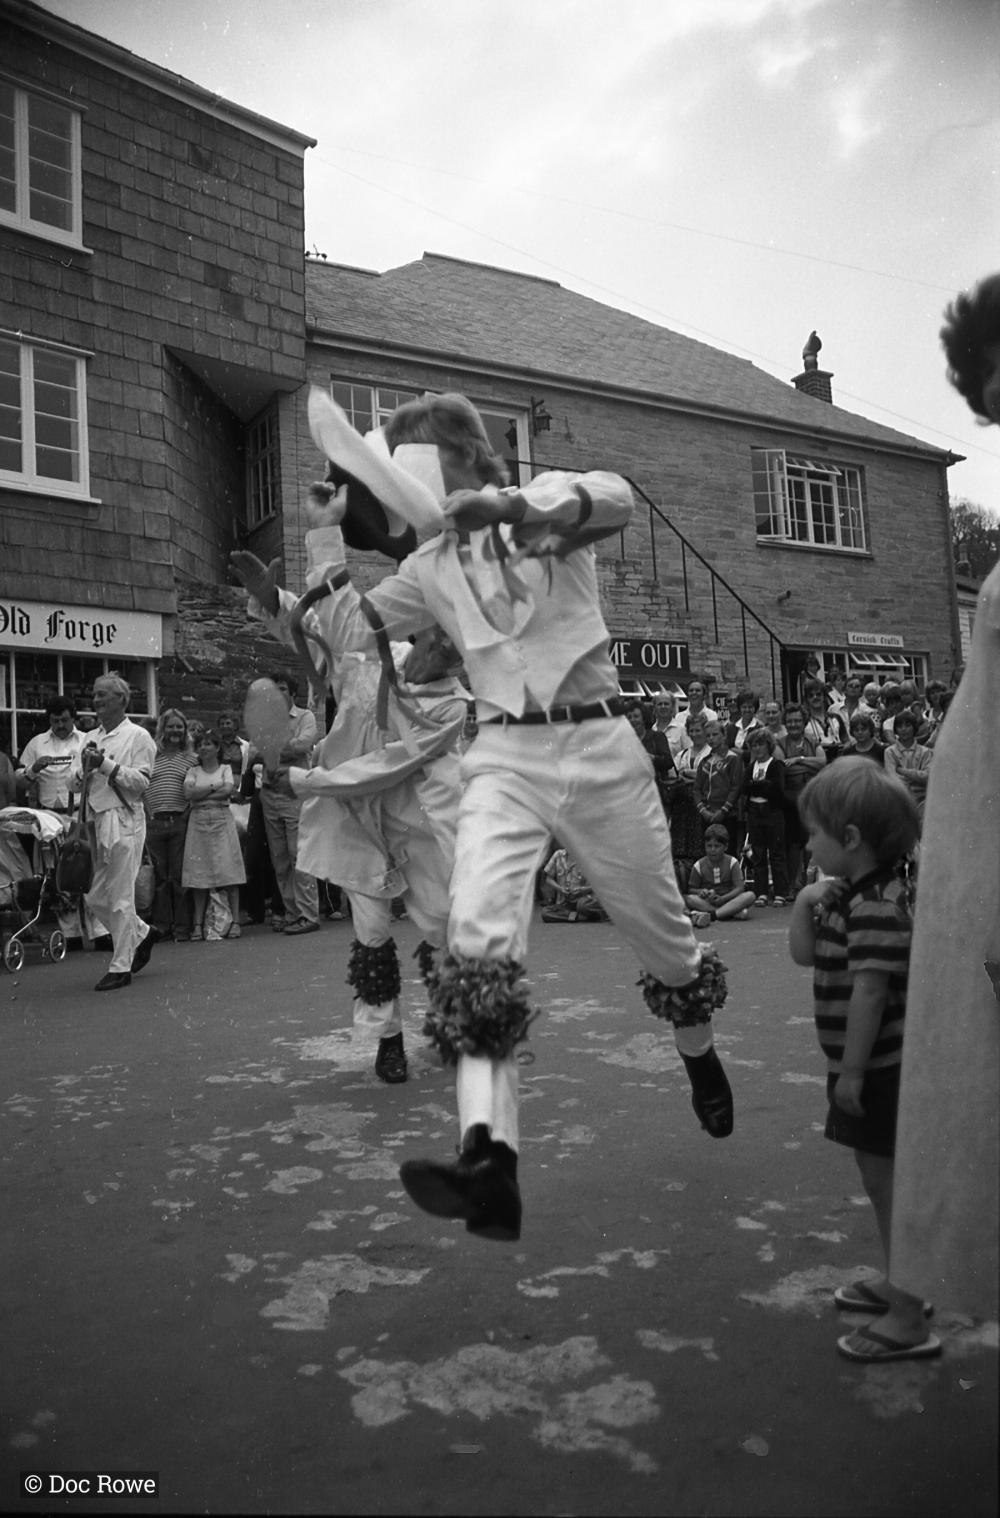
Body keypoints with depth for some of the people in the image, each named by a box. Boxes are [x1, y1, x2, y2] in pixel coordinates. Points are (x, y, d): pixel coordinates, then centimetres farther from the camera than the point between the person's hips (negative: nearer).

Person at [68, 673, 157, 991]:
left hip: (123, 821, -7)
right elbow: (74, 784, 13)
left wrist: (106, 765, -15)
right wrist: (85, 767, -7)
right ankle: (141, 934, 32)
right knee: (95, 898, 11)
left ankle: (121, 967, 6)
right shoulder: (91, 738, 16)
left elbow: (142, 782, -12)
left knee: (120, 897, -3)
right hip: (96, 821, 7)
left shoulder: (138, 736, -3)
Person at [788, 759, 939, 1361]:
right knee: (879, 1178, 22)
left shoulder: (877, 905, -23)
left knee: (888, 1182, 0)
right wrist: (807, 904, -4)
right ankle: (899, 1284, 39)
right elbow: (804, 954, 12)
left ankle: (908, 1324, 13)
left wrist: (852, 1071, -22)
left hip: (879, 1068, -10)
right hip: (870, 1067, 10)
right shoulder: (850, 896, 7)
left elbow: (870, 993, -25)